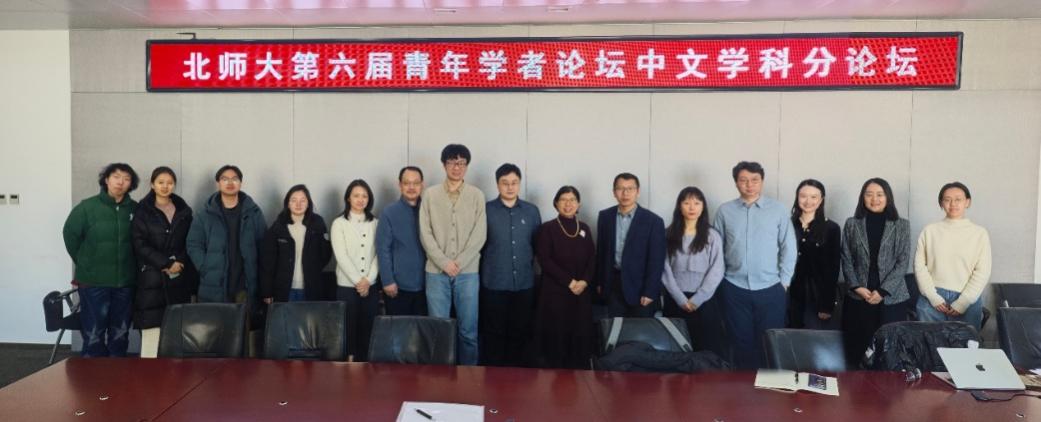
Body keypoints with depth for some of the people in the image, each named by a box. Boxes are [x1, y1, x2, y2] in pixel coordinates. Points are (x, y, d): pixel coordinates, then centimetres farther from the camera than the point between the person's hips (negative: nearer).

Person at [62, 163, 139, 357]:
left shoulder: (135, 209, 0)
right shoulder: (88, 206, -7)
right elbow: (70, 234, 1)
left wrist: (132, 266, 5)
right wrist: (86, 263, 6)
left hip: (125, 281, 3)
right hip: (94, 281, -3)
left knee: (120, 333, 13)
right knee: (93, 334, 1)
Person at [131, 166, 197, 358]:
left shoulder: (184, 211, 13)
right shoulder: (142, 211, 4)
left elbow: (190, 243, 12)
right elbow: (140, 245, -4)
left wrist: (179, 262, -6)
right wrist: (166, 264, -12)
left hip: (180, 278, 3)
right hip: (152, 278, -3)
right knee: (152, 330, -8)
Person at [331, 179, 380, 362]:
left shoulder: (375, 223, 8)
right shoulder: (339, 223, 0)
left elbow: (378, 254, 2)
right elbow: (341, 256, -7)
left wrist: (368, 280, -9)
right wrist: (358, 281, -13)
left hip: (371, 286, 2)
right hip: (347, 286, -2)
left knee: (368, 330, 4)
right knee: (349, 329, 0)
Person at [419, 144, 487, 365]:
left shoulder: (477, 195, 4)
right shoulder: (430, 194, 4)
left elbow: (480, 235, -2)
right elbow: (425, 234, -1)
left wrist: (459, 262, -11)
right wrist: (444, 262, -10)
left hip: (468, 272, 0)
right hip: (436, 271, 0)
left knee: (468, 330, 4)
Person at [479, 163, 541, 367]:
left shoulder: (532, 211, 5)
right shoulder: (486, 210, -2)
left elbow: (538, 245, 11)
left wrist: (527, 265, 9)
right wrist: (488, 266, 3)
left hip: (524, 283, 2)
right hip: (494, 283, -2)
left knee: (520, 333, 9)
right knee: (494, 333, 5)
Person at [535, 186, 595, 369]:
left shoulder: (584, 229, 11)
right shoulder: (547, 228, -1)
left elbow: (592, 259, 9)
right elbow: (545, 260, -8)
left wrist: (584, 281, -9)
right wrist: (569, 282, -14)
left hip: (582, 292, 4)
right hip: (555, 292, -4)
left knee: (581, 336, 2)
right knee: (556, 336, -3)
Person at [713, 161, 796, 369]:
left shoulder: (778, 209, 0)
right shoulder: (725, 211, 2)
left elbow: (788, 248, 2)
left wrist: (784, 281, 0)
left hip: (770, 289, -1)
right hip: (735, 289, 1)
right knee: (741, 341, 9)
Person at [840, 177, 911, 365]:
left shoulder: (902, 226, 4)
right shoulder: (852, 224, 7)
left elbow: (903, 262, -1)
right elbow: (846, 260, 5)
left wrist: (882, 291, -10)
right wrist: (857, 287, -8)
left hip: (892, 298, -1)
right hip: (857, 298, 1)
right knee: (857, 349, 2)